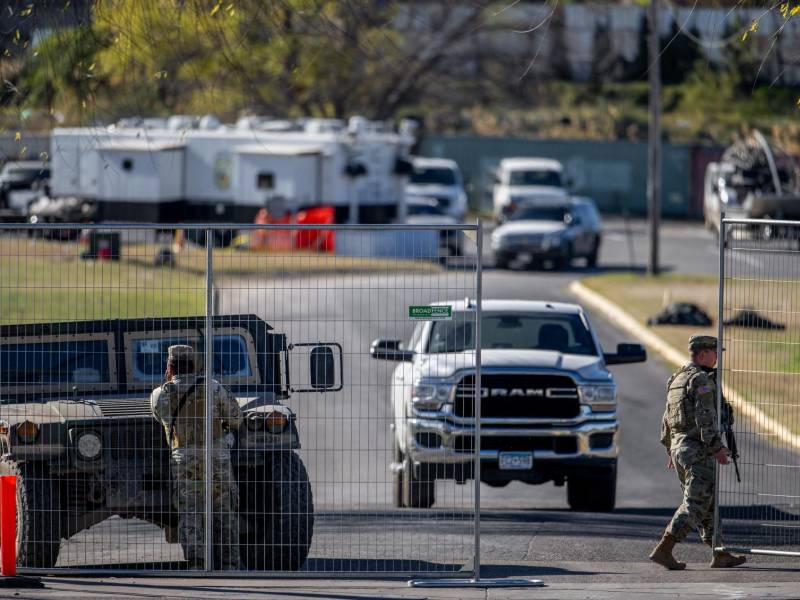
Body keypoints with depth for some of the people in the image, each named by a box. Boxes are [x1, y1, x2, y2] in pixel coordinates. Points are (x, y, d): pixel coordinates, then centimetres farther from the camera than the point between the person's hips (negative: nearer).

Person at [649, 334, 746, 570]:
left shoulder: (677, 379, 16)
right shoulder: (701, 380, -13)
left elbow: (668, 418, 21)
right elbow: (705, 418, -21)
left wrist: (670, 449, 27)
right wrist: (717, 448, -21)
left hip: (679, 447, 10)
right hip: (698, 450, -10)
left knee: (707, 505, 13)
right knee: (695, 504, -9)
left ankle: (719, 555, 14)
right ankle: (663, 551, -15)